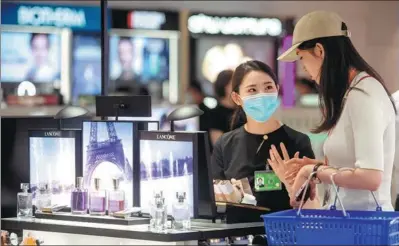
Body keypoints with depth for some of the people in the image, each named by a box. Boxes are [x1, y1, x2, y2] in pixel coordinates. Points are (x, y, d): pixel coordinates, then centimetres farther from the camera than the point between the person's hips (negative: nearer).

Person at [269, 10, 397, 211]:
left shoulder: (363, 94, -14)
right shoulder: (350, 91, 13)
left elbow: (370, 177, -21)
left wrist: (314, 172, -10)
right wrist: (317, 165, 10)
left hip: (364, 217, -8)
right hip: (349, 215, 8)